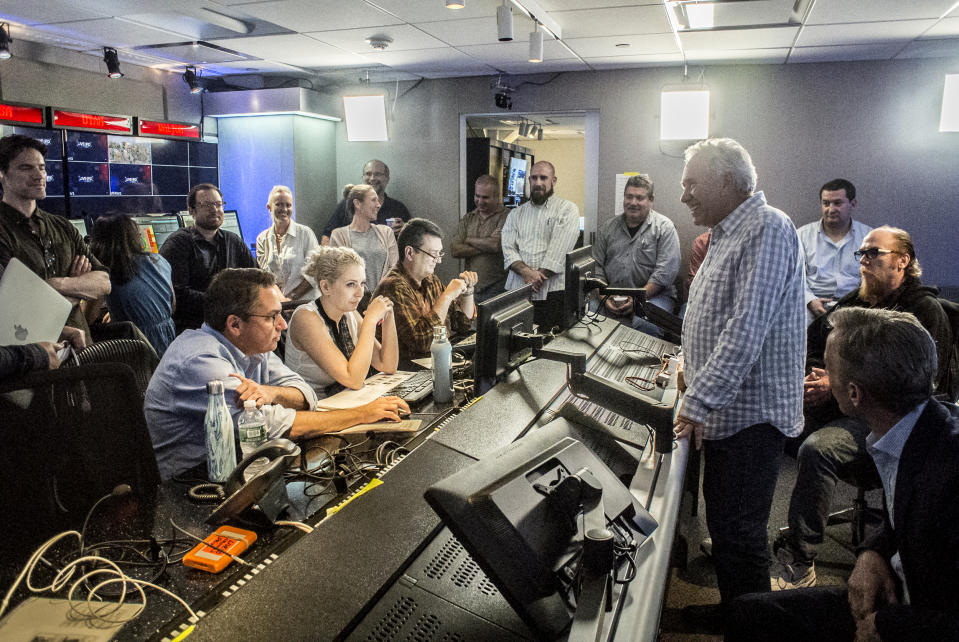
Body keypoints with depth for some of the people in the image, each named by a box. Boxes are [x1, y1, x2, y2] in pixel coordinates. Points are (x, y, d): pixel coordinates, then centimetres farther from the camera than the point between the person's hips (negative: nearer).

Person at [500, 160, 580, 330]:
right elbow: (508, 248, 4)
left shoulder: (567, 209, 5)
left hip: (552, 291, -3)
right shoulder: (516, 214, 17)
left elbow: (559, 250, -7)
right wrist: (526, 272, -15)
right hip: (516, 290, 3)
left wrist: (538, 277, -12)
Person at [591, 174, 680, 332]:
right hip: (613, 296, 4)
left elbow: (665, 272, -8)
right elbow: (597, 267, 12)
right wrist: (605, 297, -6)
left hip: (653, 294, -4)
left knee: (646, 325, -36)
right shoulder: (608, 228, 15)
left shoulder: (664, 227, 3)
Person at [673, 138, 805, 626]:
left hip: (751, 413, -10)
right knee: (721, 519, 20)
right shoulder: (728, 234, 15)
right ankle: (731, 609, 36)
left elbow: (746, 331, -26)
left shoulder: (767, 229, -17)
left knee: (740, 531, -1)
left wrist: (699, 401, -26)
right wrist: (694, 377, 21)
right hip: (724, 411, 10)